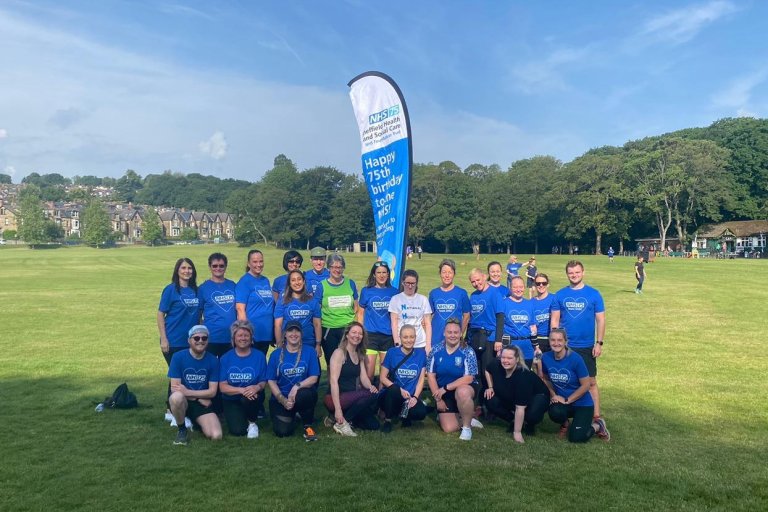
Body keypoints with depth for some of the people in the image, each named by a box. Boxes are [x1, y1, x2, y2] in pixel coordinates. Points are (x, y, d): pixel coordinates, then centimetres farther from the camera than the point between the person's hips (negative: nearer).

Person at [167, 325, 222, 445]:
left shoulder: (213, 360, -5)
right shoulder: (178, 357, -11)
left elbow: (212, 392, -6)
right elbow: (174, 388, -13)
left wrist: (187, 392, -20)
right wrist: (200, 397, -15)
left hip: (203, 404, 2)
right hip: (182, 402, -2)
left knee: (216, 436, -19)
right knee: (177, 396, -39)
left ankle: (196, 421, 16)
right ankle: (182, 429, -9)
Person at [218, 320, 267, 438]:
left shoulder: (259, 356, -3)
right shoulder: (225, 358, -3)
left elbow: (263, 382, -4)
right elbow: (223, 387, -9)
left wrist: (257, 387, -29)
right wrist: (242, 390, -26)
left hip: (252, 398, 0)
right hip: (232, 400, 0)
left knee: (248, 398, -36)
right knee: (238, 431, -20)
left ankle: (252, 422, -5)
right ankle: (239, 417, 16)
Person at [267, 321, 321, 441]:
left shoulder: (310, 351, -2)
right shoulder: (276, 354, 0)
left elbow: (314, 377, -7)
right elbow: (271, 381, -1)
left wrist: (298, 386, -25)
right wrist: (282, 400, -14)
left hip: (302, 396, -1)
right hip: (281, 398, 1)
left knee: (305, 394, -37)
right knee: (283, 431, -18)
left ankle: (308, 426, -8)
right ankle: (290, 416, 21)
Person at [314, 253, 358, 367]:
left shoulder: (350, 283, 4)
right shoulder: (322, 286, -1)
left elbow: (356, 307, 12)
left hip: (348, 328, 1)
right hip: (328, 329, -1)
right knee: (331, 362, 8)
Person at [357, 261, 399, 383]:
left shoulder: (393, 292, 7)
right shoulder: (366, 291, 3)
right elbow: (360, 313, 6)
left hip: (389, 336, 2)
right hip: (370, 335, -2)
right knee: (369, 371, -5)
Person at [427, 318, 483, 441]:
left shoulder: (468, 352, -15)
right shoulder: (436, 351, -6)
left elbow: (468, 378, -20)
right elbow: (431, 376, -3)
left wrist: (445, 388, -24)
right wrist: (438, 399, -8)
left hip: (464, 388, -3)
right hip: (444, 394, 3)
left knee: (462, 392, -40)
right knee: (448, 428, -13)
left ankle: (466, 426, -16)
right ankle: (467, 419, 19)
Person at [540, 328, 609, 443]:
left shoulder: (575, 358, -20)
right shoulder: (546, 358, -10)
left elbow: (585, 385, -15)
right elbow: (546, 379, 8)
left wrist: (567, 400, -16)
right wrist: (553, 395, -7)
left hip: (582, 403, -3)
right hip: (560, 400, 3)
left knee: (576, 437, -17)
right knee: (555, 412, -32)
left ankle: (597, 425, 18)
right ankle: (565, 424, 7)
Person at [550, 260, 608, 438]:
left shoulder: (594, 294, -1)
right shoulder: (560, 295, 2)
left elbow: (600, 320, 0)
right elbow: (554, 320, 3)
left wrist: (599, 343, -6)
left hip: (587, 347, -1)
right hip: (564, 346, 1)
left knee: (591, 381, 4)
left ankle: (597, 417, 11)